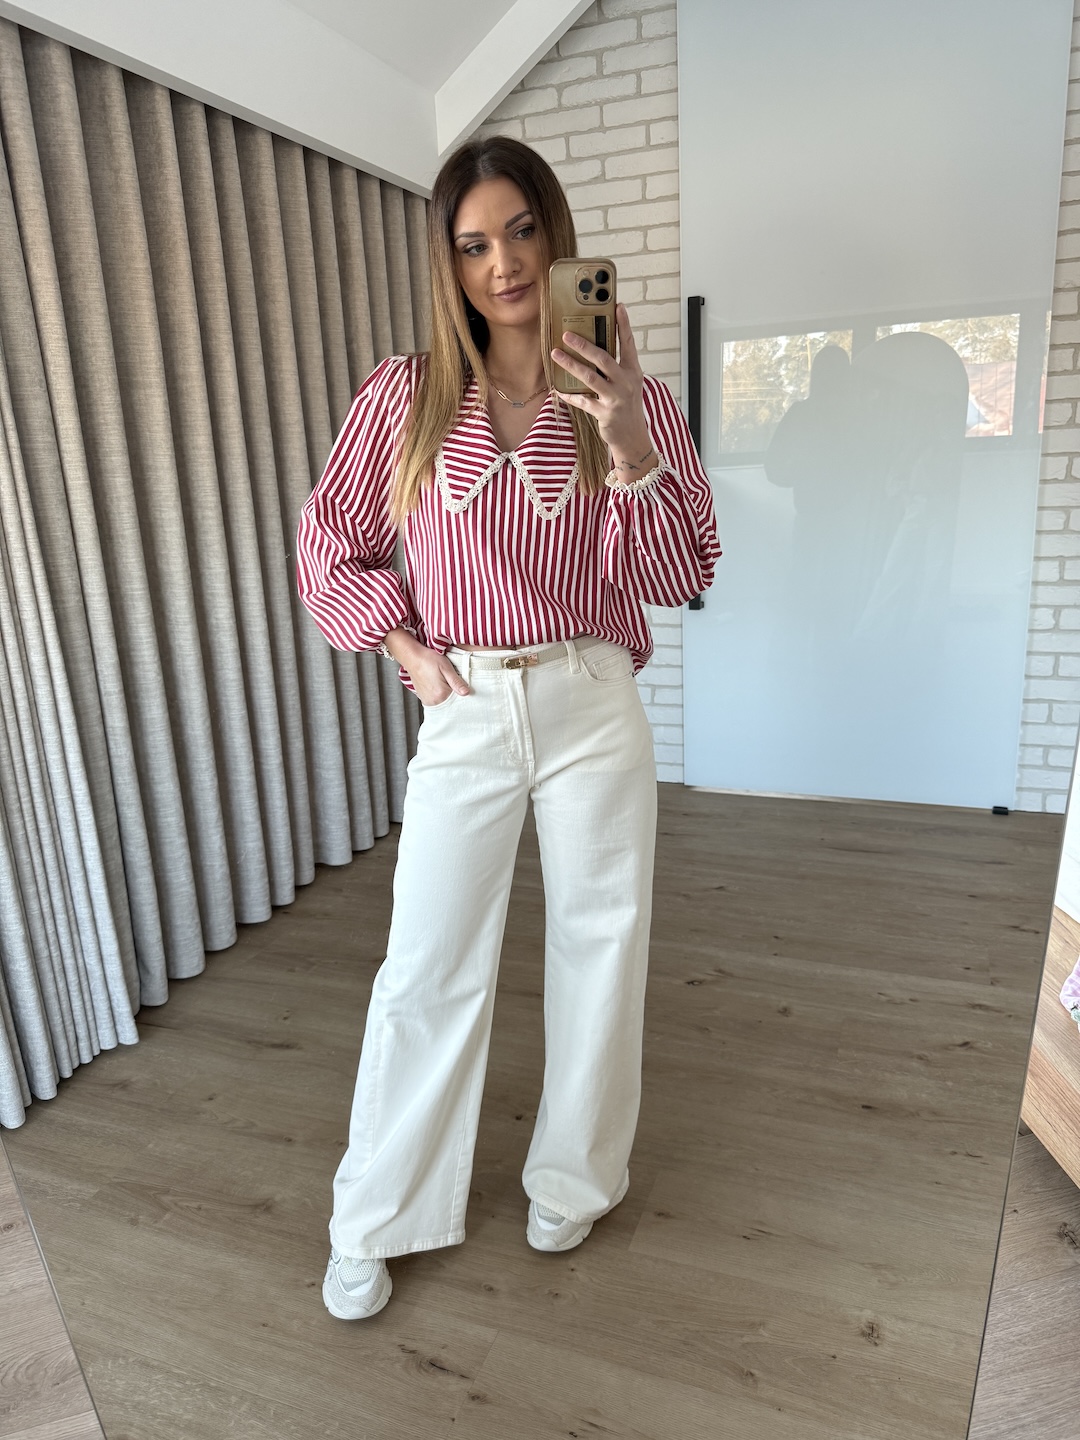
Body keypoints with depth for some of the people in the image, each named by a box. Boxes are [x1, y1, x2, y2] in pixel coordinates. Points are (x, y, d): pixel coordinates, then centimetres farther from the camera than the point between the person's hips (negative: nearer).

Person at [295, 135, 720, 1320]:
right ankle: (372, 1223, 28)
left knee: (599, 944, 12)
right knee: (426, 970, 6)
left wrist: (627, 448, -18)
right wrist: (405, 647, -2)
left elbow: (681, 576, -4)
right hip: (464, 715, 0)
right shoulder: (405, 395, 2)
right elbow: (327, 545, 8)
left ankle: (572, 1179, 38)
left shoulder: (629, 399, 2)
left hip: (594, 708, 1)